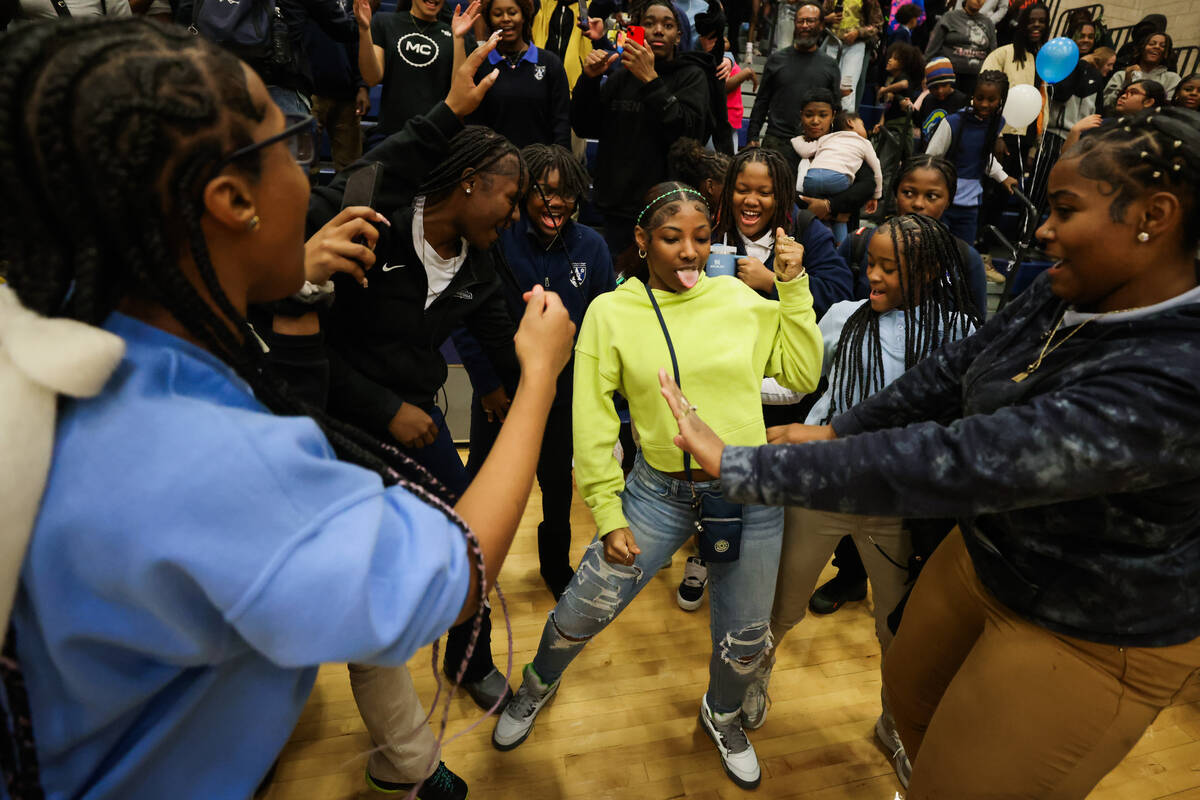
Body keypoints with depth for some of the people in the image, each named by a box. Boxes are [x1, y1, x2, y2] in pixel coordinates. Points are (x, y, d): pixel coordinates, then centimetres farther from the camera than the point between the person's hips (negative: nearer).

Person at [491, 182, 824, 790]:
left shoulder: (740, 299, 0)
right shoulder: (611, 312, -5)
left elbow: (803, 375, 3)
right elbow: (592, 424, -5)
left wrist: (794, 288, -3)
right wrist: (609, 515, -7)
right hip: (660, 490, -1)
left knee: (745, 639, 15)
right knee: (582, 612, 7)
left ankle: (722, 715, 51)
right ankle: (538, 686, 42)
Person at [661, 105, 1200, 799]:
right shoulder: (1065, 295, -10)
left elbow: (950, 464, -42)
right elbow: (955, 369, 2)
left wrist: (738, 467, -41)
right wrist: (839, 430, 0)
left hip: (1089, 636, -7)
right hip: (985, 555, 7)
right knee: (910, 690, 27)